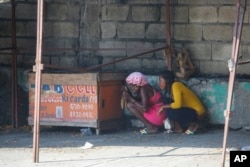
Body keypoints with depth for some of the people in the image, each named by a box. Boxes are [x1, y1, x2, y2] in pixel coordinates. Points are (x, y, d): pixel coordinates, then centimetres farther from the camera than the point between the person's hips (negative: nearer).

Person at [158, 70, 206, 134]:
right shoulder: (171, 87, 10)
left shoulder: (176, 85, -17)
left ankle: (192, 124, -7)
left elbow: (178, 104, -27)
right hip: (190, 111, 9)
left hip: (197, 113, -9)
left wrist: (164, 107, -16)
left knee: (170, 112, -25)